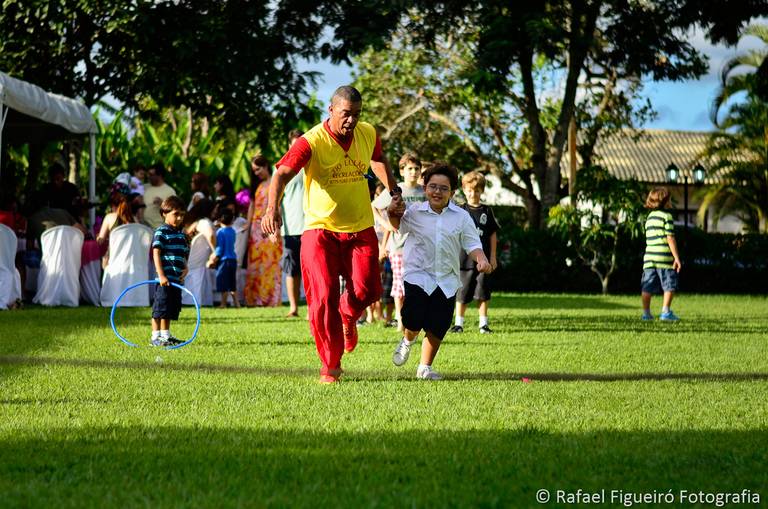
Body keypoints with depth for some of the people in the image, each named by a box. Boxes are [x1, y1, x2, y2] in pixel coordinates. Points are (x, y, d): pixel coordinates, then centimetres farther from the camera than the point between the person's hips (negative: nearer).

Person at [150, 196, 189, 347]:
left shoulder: (181, 234, 16)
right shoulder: (161, 232, -8)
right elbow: (156, 253, -14)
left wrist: (185, 269, 1)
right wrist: (161, 275, -21)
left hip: (177, 279, 8)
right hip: (165, 278, -8)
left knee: (172, 308, 13)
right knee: (161, 307, -5)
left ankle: (166, 335, 23)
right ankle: (155, 337, 1)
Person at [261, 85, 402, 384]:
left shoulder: (368, 134, 0)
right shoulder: (311, 142, -17)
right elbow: (282, 174, -30)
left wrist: (393, 191, 21)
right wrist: (272, 207, -46)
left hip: (361, 228, 4)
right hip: (320, 228, -4)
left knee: (367, 290, -7)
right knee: (324, 299, -8)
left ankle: (348, 316, 31)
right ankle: (330, 367, 6)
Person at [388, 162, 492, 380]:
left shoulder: (461, 217, 2)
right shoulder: (414, 212, 3)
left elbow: (472, 244, 4)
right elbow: (399, 226, 23)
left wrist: (482, 260, -16)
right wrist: (393, 214, 2)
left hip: (447, 279, 2)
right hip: (417, 274, -2)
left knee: (437, 329, 3)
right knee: (414, 321, -17)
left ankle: (425, 367, 21)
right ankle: (407, 341, 19)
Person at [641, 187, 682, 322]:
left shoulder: (649, 217, 16)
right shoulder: (666, 216, -6)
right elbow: (670, 238, -11)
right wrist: (676, 257, -9)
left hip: (649, 257, 6)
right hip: (664, 257, -6)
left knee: (647, 287, 7)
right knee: (670, 286, 2)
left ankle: (646, 313, 8)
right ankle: (665, 312, -2)